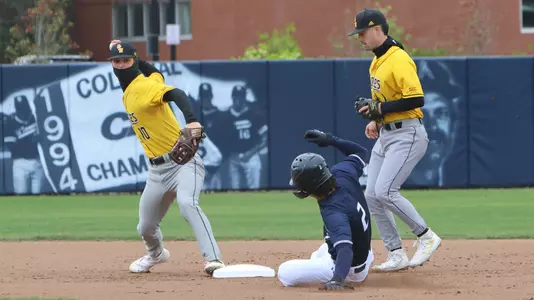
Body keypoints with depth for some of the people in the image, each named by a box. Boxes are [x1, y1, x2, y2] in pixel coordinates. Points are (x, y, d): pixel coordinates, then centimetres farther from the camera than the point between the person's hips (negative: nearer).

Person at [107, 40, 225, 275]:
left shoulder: (145, 86, -15)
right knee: (146, 228, 16)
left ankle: (213, 260, -41)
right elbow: (155, 74, 29)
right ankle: (156, 254, 49)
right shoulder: (128, 90, 9)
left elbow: (176, 95, -34)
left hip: (183, 161, -8)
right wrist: (119, 51, 27)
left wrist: (191, 120, -53)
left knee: (187, 203, -35)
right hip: (158, 170, 9)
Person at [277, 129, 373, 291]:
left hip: (349, 269, -10)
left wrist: (337, 279, -66)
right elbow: (360, 151, 1)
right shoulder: (343, 174, -19)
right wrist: (331, 139, -6)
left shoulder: (333, 213, -40)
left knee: (285, 273, -15)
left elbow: (345, 248, -52)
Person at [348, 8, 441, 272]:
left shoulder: (399, 60, -17)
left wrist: (379, 109, -22)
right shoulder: (377, 61, 13)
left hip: (406, 136, -10)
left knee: (385, 192, -19)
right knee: (372, 196, 4)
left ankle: (426, 237, -3)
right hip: (385, 135, 10)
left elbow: (416, 99, -25)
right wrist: (376, 119, 9)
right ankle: (397, 255, 10)